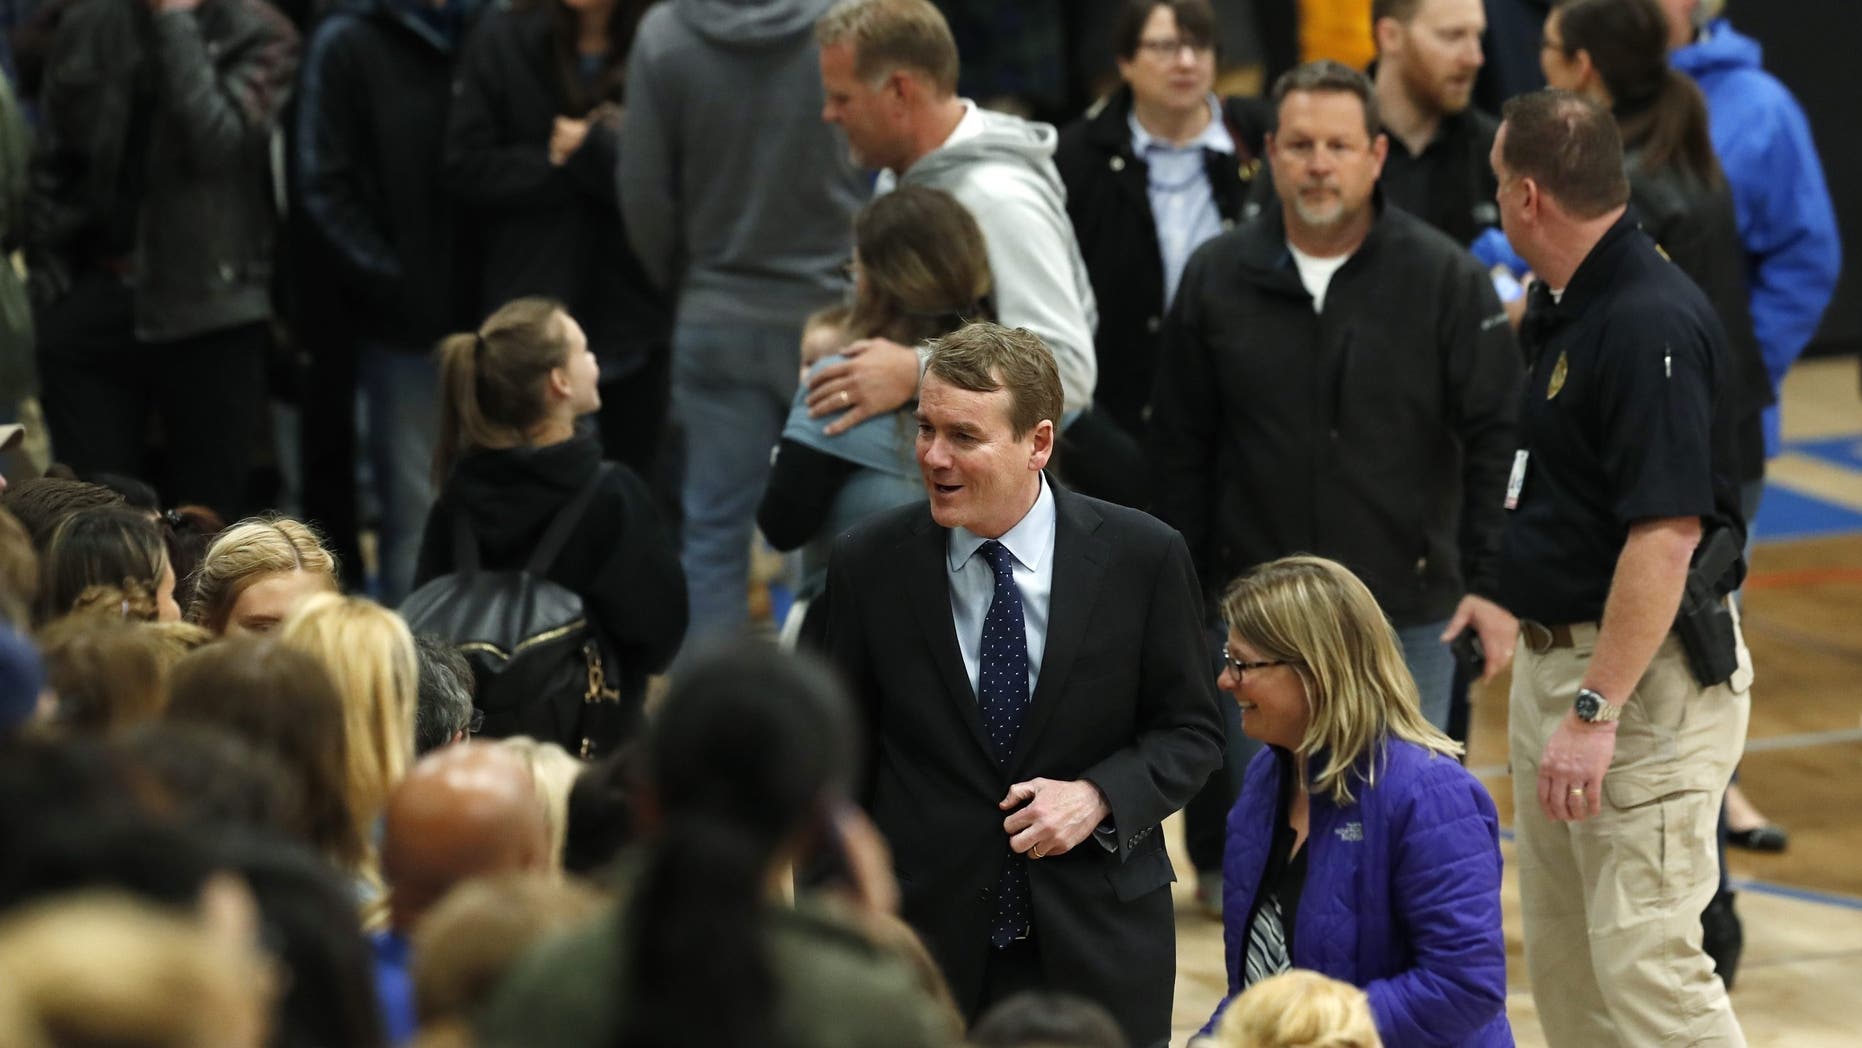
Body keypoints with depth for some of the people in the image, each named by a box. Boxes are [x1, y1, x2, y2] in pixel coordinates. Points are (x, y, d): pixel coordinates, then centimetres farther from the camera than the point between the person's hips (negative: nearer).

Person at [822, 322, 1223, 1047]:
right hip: (924, 944, 0)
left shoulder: (1143, 558, -6)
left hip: (1099, 951, 0)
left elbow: (1191, 731, 4)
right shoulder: (868, 566, -3)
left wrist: (1097, 797, -15)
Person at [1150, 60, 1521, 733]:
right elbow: (1180, 450, 10)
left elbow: (1497, 441, -1)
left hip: (1408, 620, -2)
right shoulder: (1216, 277, 5)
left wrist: (1491, 583, -7)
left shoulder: (1447, 278, -2)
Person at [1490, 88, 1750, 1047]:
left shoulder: (1650, 321, -21)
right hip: (1555, 659, 10)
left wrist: (1595, 711, -27)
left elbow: (1667, 531, -26)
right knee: (1563, 963, 15)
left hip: (1643, 680, -10)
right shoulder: (1567, 312, 10)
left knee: (1644, 961, -13)